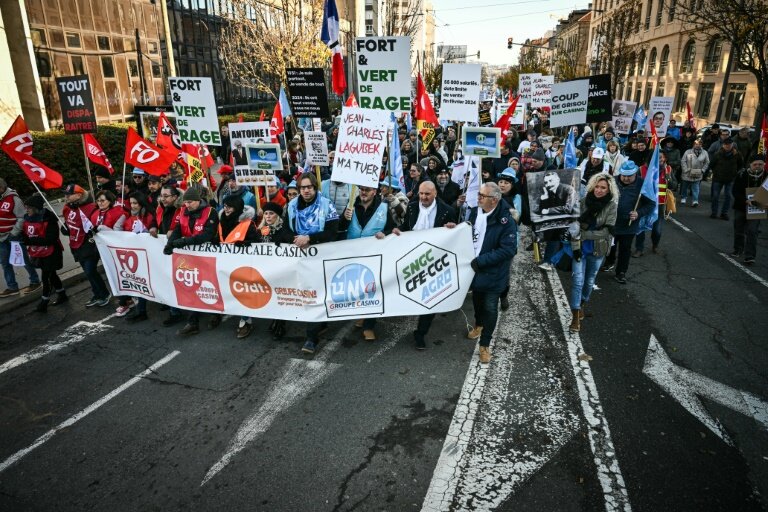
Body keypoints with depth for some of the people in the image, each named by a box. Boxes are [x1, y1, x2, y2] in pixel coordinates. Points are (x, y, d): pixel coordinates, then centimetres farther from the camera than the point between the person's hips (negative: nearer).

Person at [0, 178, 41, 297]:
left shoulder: (13, 199, -16)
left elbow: (22, 217, -18)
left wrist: (14, 233, -17)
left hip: (14, 236, -7)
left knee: (24, 260, 4)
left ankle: (35, 282, 18)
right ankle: (12, 287, 21)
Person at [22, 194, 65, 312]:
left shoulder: (49, 219, -23)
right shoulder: (28, 219, 0)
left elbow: (51, 239, -27)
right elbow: (25, 234, 10)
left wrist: (31, 240, -32)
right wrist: (22, 237, -13)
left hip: (51, 253, -8)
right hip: (38, 254, 8)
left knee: (46, 278, 0)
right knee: (51, 275, 19)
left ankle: (44, 303, 14)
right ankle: (62, 295, 35)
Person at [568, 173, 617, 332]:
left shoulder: (612, 205, -9)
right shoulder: (583, 201, -7)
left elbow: (608, 231, -13)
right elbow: (575, 224, -7)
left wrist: (584, 234, -19)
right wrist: (575, 246, -14)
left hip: (598, 249, 1)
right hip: (581, 247, 0)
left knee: (589, 281, 16)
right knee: (577, 281, -6)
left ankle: (582, 306, 39)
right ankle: (576, 317, 0)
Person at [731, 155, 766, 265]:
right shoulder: (742, 175, -11)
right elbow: (735, 192, -12)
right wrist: (746, 200, -27)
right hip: (740, 207, 1)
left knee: (752, 232, -8)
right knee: (738, 230, 16)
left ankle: (749, 256, -7)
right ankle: (738, 250, 38)